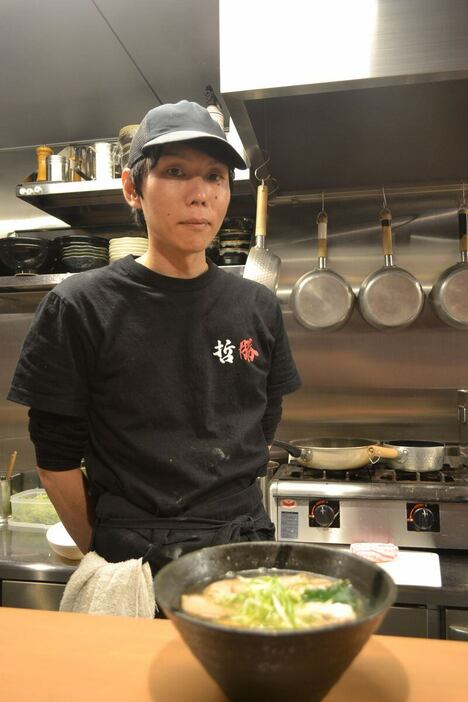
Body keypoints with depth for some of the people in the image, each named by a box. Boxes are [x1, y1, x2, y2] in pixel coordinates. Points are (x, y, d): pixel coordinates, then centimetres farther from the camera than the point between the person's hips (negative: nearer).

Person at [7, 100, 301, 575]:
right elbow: (56, 459, -7)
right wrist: (105, 553, 0)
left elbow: (260, 436, 6)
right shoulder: (80, 307, -13)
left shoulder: (258, 307, -3)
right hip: (132, 557, -3)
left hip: (245, 548, 4)